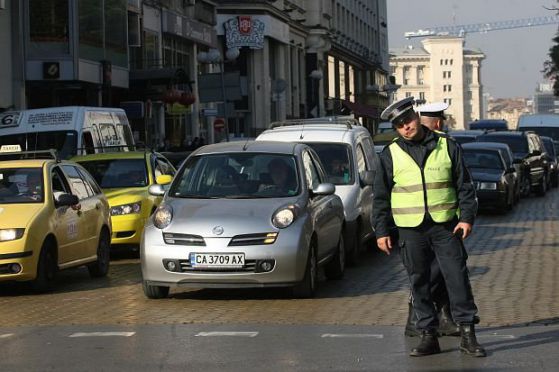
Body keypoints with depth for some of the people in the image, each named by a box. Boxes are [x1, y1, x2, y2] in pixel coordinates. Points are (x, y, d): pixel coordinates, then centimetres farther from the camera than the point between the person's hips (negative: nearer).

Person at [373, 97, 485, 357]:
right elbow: (380, 197, 8)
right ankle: (428, 336, 10)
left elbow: (464, 186, 7)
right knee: (419, 283, 3)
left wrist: (466, 217, -3)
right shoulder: (390, 155, 5)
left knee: (457, 277, -4)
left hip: (445, 225, -1)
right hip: (411, 230, 1)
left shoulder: (447, 147, 4)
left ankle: (467, 333, 2)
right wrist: (381, 231, 3)